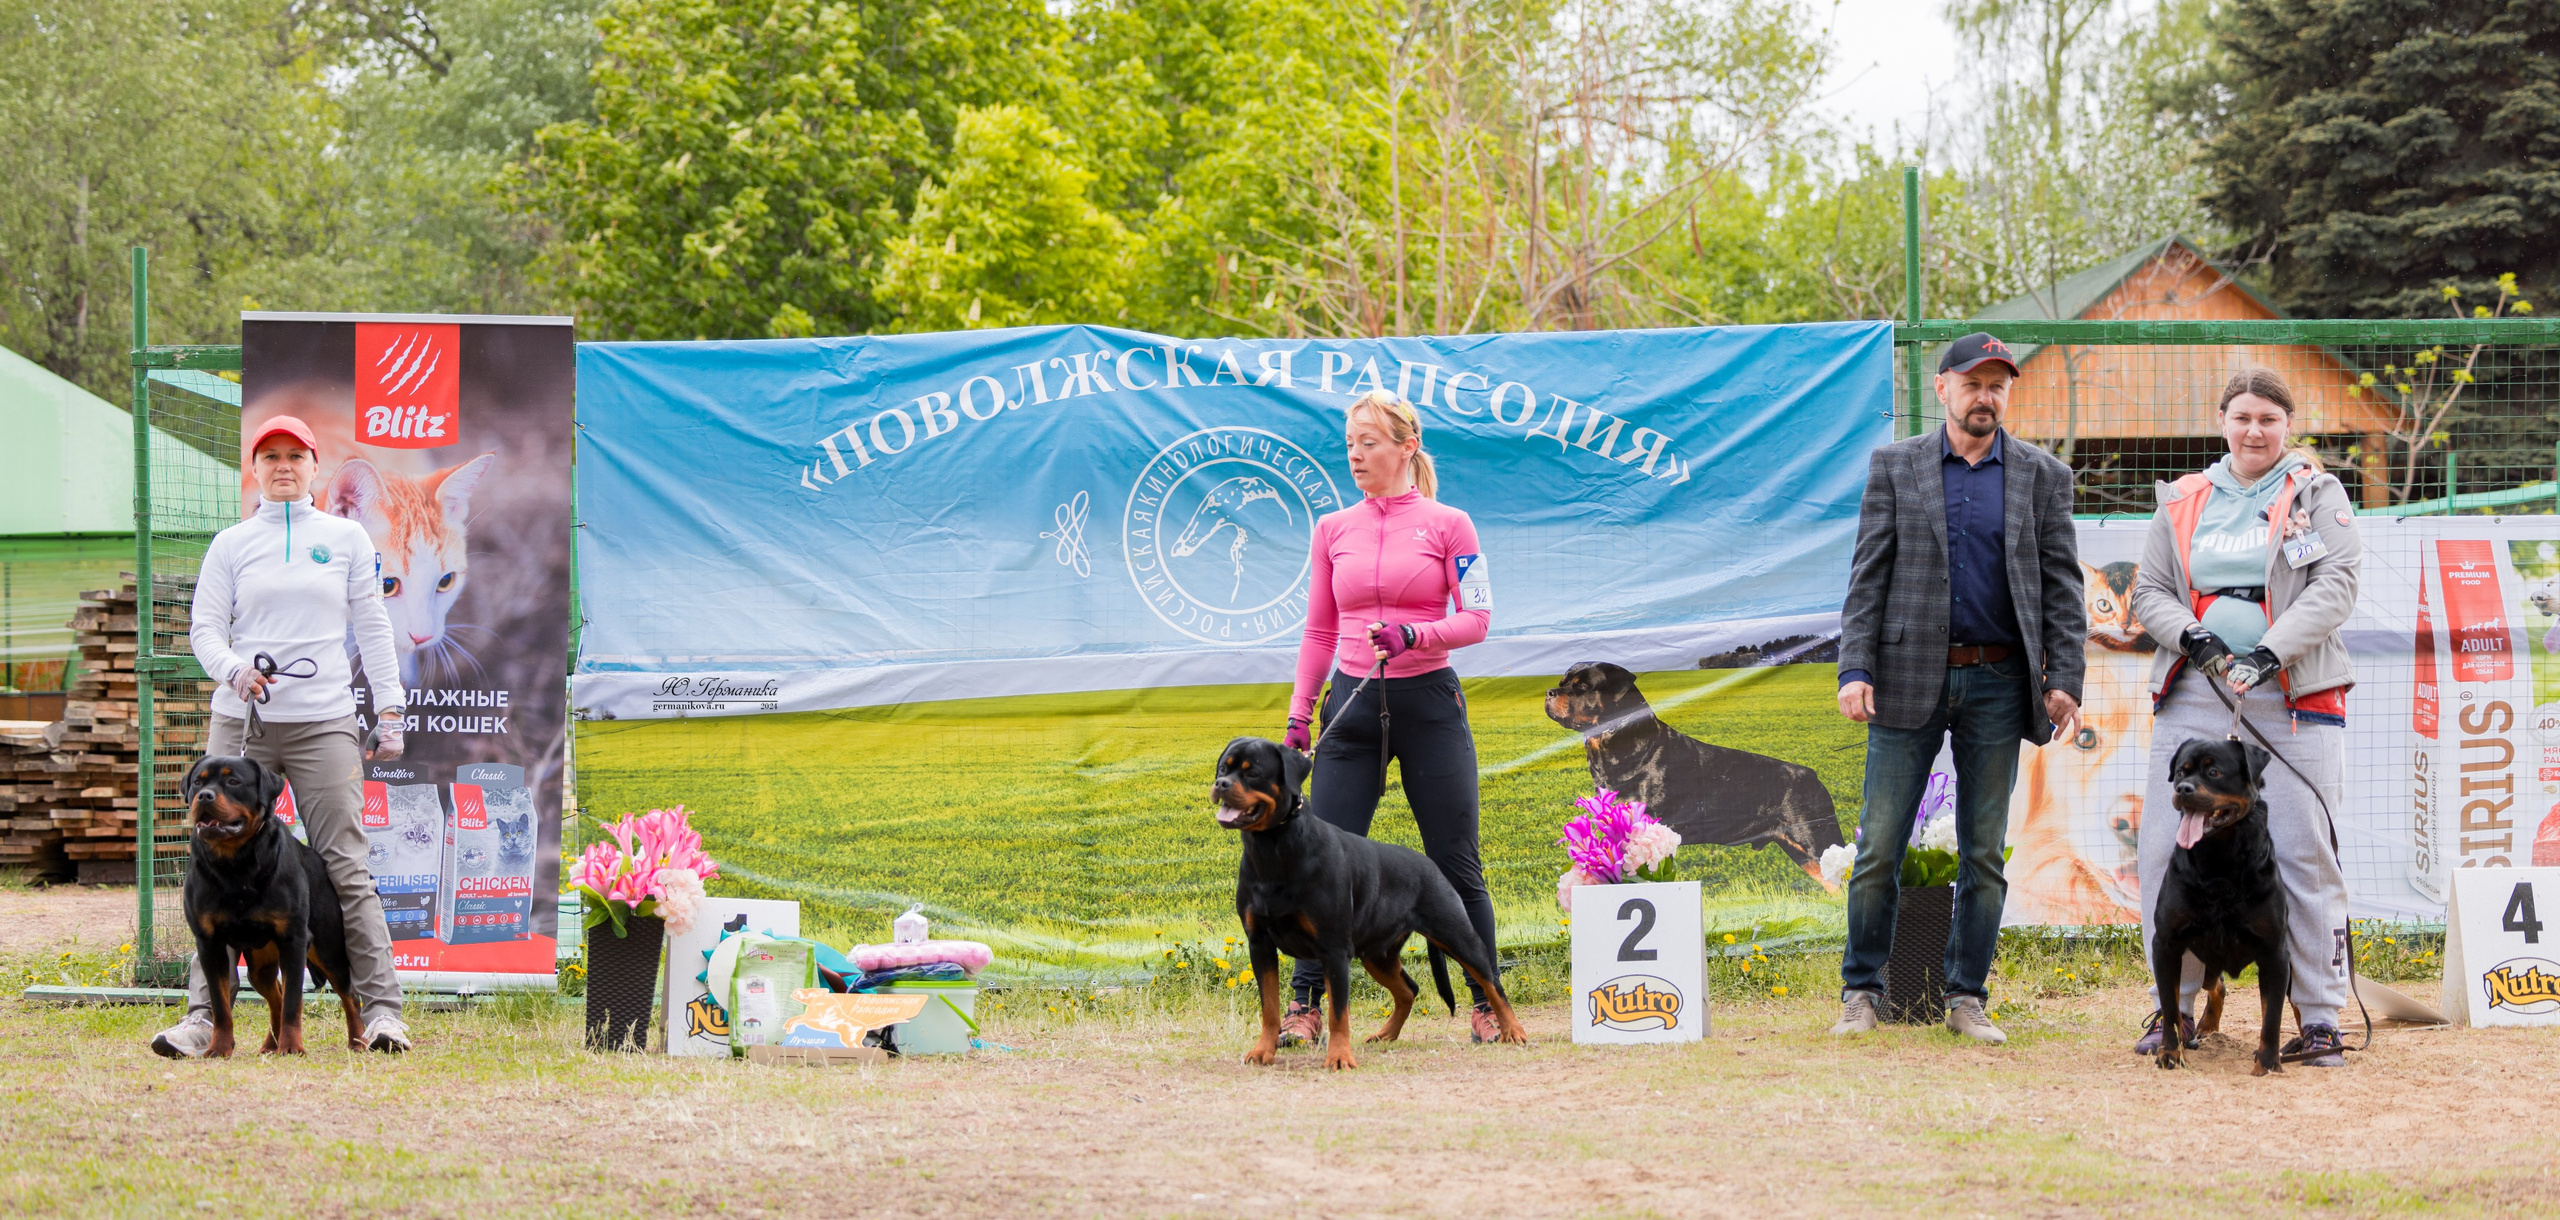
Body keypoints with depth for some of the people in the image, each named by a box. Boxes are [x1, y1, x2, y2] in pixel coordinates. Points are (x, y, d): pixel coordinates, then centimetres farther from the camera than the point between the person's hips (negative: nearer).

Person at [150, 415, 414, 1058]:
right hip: (241, 722, 1)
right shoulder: (231, 545, 11)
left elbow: (372, 629, 11)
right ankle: (204, 1014, -4)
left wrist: (389, 711, 4)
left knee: (345, 868, -7)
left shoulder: (346, 539, 11)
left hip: (324, 723, -1)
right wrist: (233, 669, -15)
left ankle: (381, 1008, -6)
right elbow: (205, 626, 6)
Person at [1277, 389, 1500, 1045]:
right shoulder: (1333, 530, 10)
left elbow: (1476, 618, -3)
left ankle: (1486, 1005, 9)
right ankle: (1304, 1006, -1)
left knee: (1455, 864, 0)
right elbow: (1319, 632, 14)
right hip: (1352, 703, 3)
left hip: (1429, 701, -3)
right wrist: (1298, 712, 6)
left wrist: (1414, 634, -20)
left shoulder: (1447, 524, 1)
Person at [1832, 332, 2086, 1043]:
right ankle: (1861, 992, 7)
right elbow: (1867, 578, 2)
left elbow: (2062, 585, 5)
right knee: (1878, 845, -1)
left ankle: (1967, 999, 10)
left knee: (1984, 852, 4)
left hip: (1997, 684, 1)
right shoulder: (1895, 468, 6)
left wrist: (2064, 680, -5)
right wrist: (1855, 671, -8)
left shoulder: (2042, 476, 8)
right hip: (1909, 678, -1)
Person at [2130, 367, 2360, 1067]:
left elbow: (2334, 587, -5)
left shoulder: (2319, 495, 6)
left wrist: (2269, 652, -18)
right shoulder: (2184, 503, 15)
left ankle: (2320, 1019, -2)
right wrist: (2194, 638, -7)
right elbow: (2149, 592, 14)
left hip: (2294, 696, -3)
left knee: (2306, 855, -8)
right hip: (2195, 695, 3)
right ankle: (2176, 1007, 9)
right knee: (2164, 849, -2)